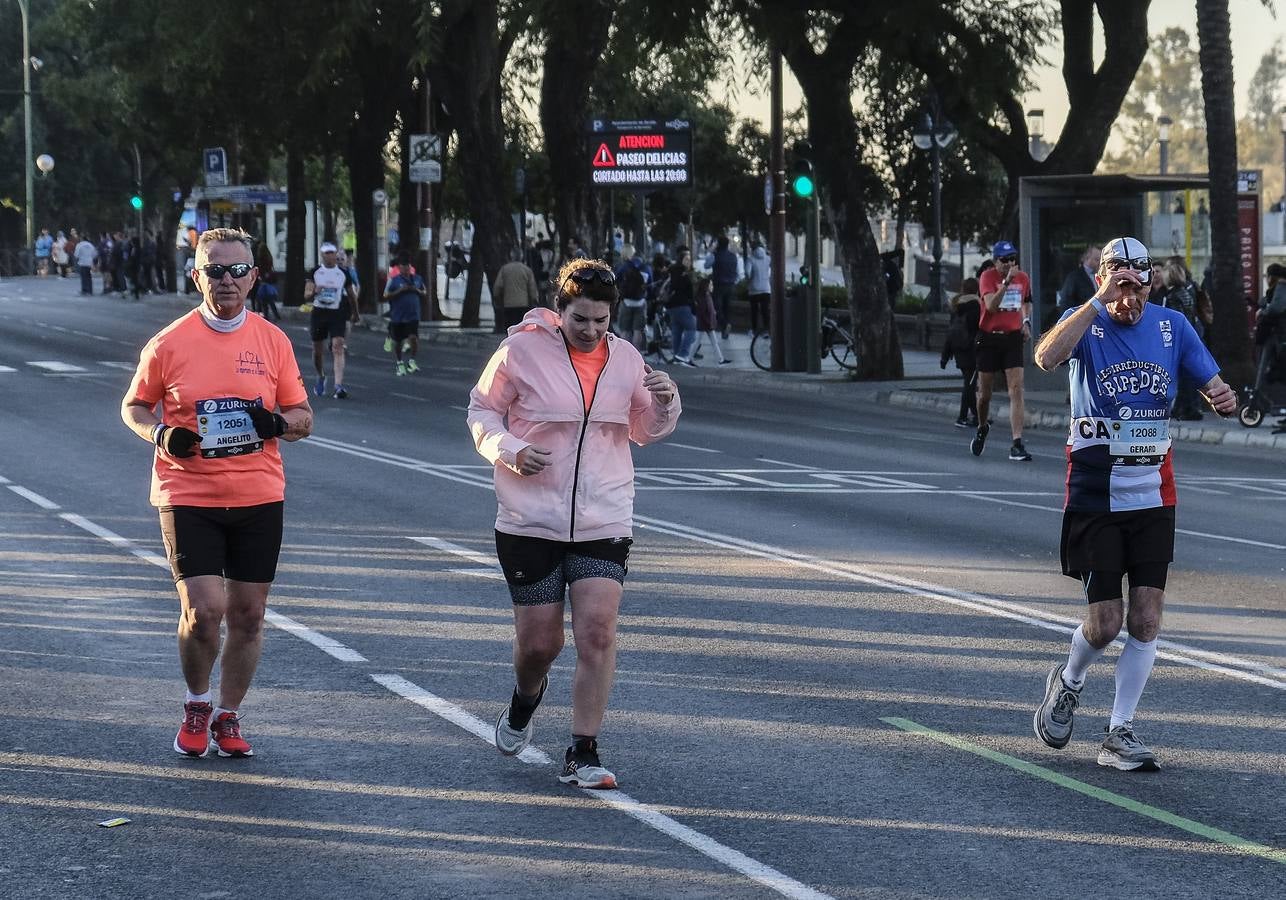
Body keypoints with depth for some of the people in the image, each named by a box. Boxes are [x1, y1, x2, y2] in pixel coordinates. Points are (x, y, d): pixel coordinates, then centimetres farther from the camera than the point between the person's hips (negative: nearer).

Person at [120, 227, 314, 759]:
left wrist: (280, 424, -13)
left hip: (259, 498, 3)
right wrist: (161, 435, -12)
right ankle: (196, 708, 14)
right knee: (203, 610, -12)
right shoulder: (169, 344, -2)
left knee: (248, 615, 5)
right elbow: (133, 407, 9)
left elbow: (302, 416, 10)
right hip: (188, 496, -3)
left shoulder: (273, 342, 4)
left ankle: (227, 717, 22)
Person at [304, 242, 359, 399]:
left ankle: (339, 386, -24)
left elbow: (352, 295, 16)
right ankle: (321, 377, 38)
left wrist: (355, 314, 24)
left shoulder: (343, 273, 4)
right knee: (317, 350, 10)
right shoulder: (315, 272, 2)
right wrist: (314, 291, -25)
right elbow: (306, 295, -3)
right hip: (319, 313, 1)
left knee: (338, 347, -16)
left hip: (337, 314, -1)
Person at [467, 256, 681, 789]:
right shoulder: (522, 350, -5)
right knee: (539, 641, 5)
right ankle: (524, 702, 41)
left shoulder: (626, 359, 6)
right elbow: (482, 411, 3)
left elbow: (643, 431, 17)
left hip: (604, 523, 2)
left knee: (598, 634, -11)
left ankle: (583, 754, -4)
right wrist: (510, 450, -15)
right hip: (530, 523, -2)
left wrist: (664, 403, -5)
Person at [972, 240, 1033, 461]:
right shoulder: (987, 277, -9)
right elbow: (991, 305, -25)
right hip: (989, 337, -2)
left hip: (1013, 337, 2)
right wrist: (1006, 282, -32)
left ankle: (1017, 445, -16)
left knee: (1016, 389, -12)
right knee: (985, 392, 9)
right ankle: (982, 428, 40)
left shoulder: (1023, 278, 4)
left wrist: (1026, 322, 8)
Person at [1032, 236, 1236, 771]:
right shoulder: (1086, 322, -7)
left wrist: (1223, 399, -17)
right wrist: (1100, 300, -30)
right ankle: (1067, 683, 30)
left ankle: (1120, 734, 8)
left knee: (1146, 620, -3)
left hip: (1153, 495, 3)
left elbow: (1212, 385, 7)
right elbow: (1047, 359, -28)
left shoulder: (1172, 326, 3)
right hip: (1095, 498, -3)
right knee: (1105, 623, -2)